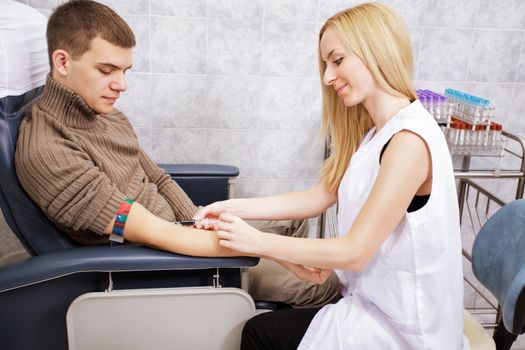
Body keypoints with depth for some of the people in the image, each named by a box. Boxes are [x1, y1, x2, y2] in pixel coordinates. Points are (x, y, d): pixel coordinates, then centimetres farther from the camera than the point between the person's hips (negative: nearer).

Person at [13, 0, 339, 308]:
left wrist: (204, 225, -8)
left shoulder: (109, 116, 2)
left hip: (182, 227, 9)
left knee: (294, 223, 18)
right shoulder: (45, 150, -26)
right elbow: (152, 234, -31)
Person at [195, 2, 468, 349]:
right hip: (377, 296, 8)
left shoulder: (409, 140, -26)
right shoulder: (377, 132, 4)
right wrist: (236, 208, -3)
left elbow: (354, 251, -25)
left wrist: (258, 242, -18)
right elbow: (319, 197, 4)